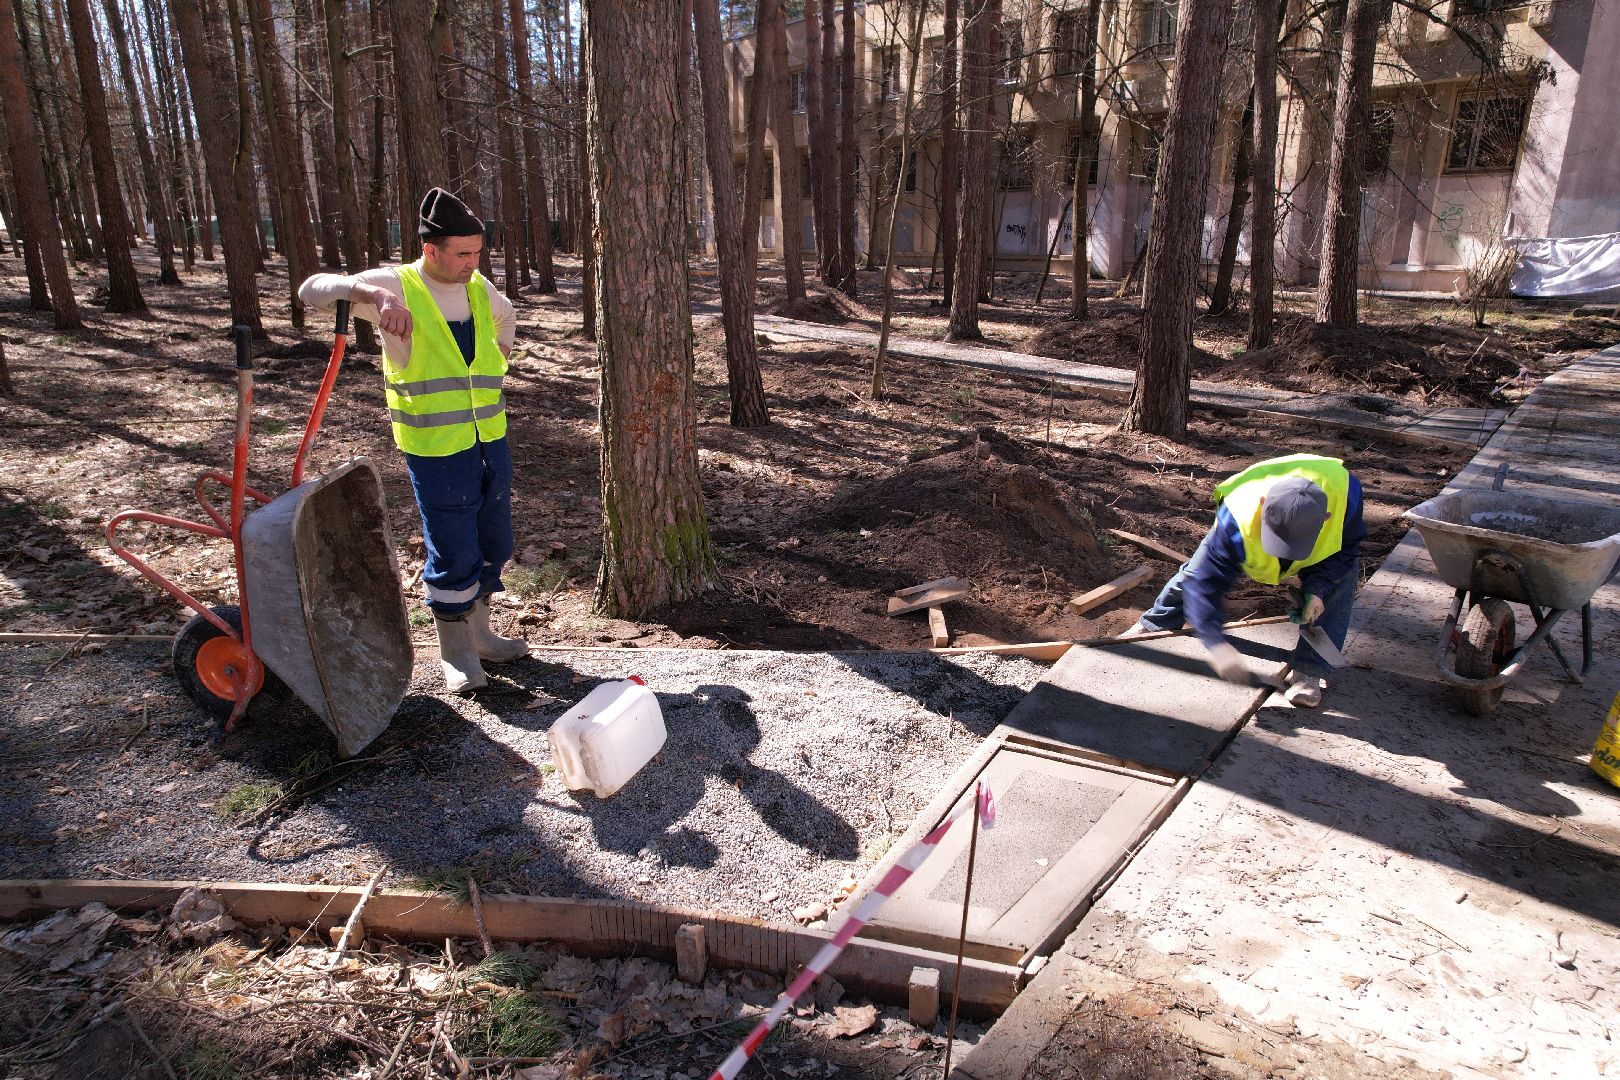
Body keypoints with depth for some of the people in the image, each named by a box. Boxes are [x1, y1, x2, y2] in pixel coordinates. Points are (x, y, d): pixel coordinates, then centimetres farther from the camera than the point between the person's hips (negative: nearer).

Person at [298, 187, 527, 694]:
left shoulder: (478, 288, 8)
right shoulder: (397, 285, -9)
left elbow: (506, 317, 31)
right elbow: (313, 289, -18)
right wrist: (374, 295, -35)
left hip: (489, 440, 7)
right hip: (435, 449, -7)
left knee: (493, 543, 15)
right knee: (453, 553, -3)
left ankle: (477, 632, 34)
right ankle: (455, 653, 16)